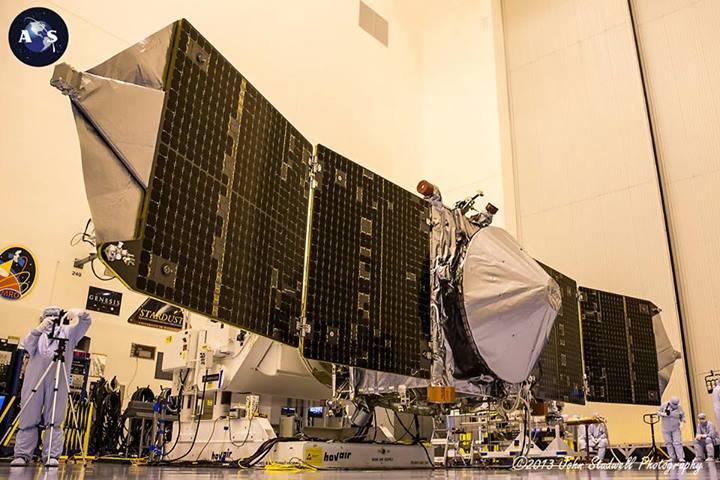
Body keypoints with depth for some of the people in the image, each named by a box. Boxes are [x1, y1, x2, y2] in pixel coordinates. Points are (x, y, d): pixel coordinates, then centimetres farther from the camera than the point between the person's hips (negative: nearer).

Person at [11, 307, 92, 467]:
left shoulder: (68, 332, 18)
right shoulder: (37, 333, 18)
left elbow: (87, 322, 6)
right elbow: (26, 347, -1)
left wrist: (81, 313, -16)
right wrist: (39, 329, -16)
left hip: (57, 382, -1)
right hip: (34, 380, 1)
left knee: (54, 420, -3)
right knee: (28, 419, 1)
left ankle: (51, 456, -3)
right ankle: (22, 455, 6)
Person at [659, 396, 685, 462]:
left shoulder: (679, 408, -3)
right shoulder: (664, 405, -6)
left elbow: (683, 416, 11)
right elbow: (658, 412, -1)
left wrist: (682, 421, -7)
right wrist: (664, 414, -19)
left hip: (675, 428, 0)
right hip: (666, 428, 0)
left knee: (677, 442, -9)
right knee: (668, 443, 2)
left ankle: (681, 457, -7)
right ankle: (672, 458, 9)